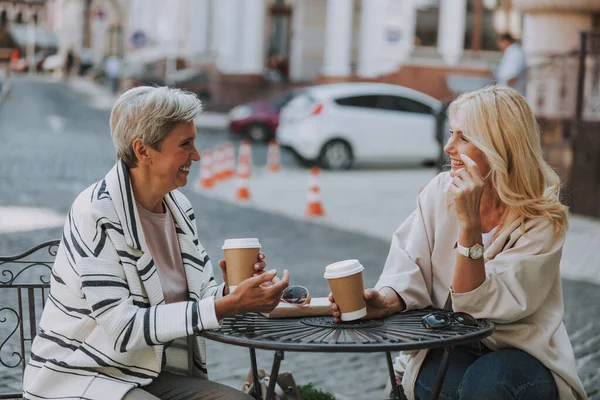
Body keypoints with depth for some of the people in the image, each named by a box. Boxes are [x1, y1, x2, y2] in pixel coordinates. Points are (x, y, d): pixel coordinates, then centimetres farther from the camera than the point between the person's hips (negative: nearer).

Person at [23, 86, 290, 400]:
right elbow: (122, 329, -23)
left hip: (152, 375, 7)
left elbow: (201, 296, 7)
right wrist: (228, 306, -27)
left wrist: (230, 290, -17)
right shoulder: (96, 214, -18)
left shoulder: (178, 206, 5)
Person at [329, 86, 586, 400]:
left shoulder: (543, 220, -13)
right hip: (447, 352, 1)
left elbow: (478, 307, -20)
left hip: (521, 353, -1)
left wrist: (469, 222, -27)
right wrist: (386, 300, -29)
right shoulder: (440, 191, -3)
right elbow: (409, 269, -7)